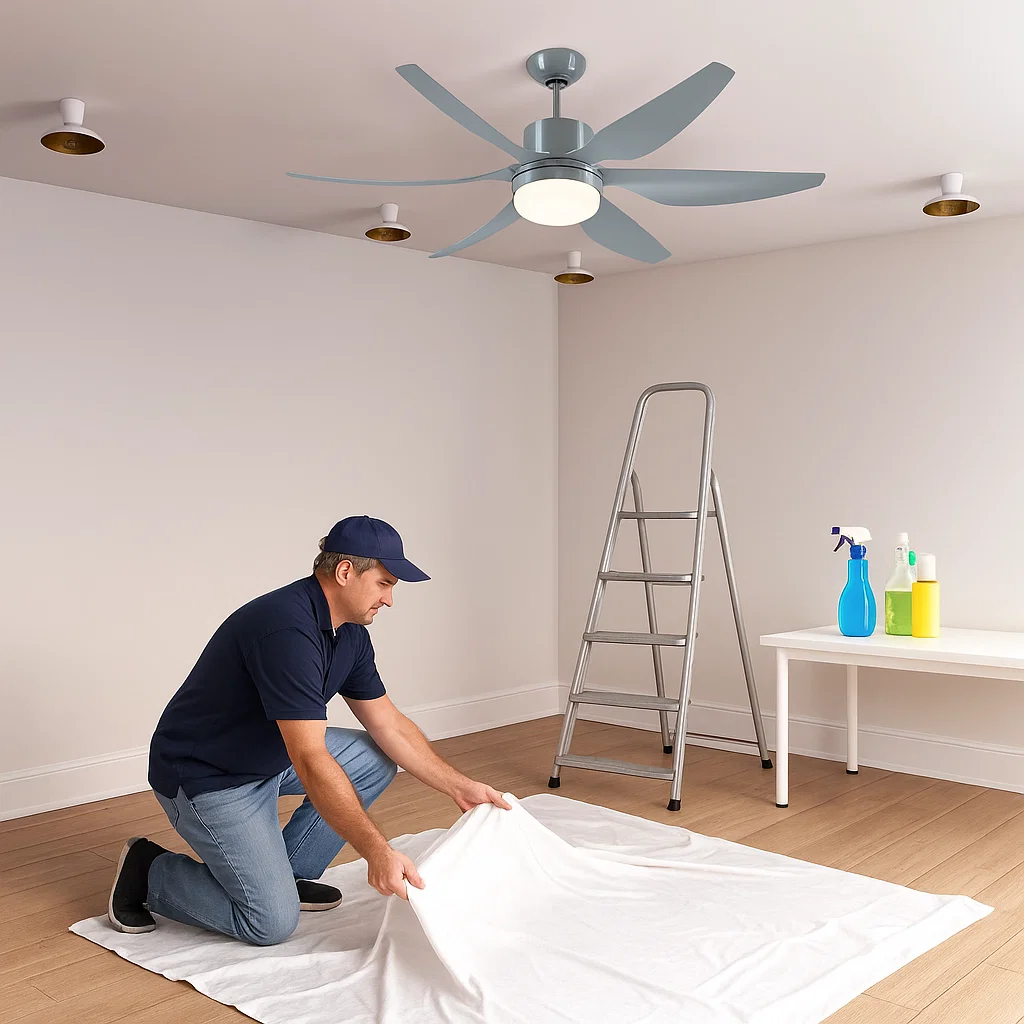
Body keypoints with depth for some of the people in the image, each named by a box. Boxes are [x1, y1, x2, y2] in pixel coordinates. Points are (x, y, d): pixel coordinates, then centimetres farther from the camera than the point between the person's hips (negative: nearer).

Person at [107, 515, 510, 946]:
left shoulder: (350, 633, -1)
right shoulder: (288, 628, -31)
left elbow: (388, 724, 5)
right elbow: (310, 761, -35)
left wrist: (459, 787, -1)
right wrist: (377, 852, -37)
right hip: (205, 777, -9)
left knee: (376, 758, 6)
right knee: (272, 921, -12)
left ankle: (285, 872, 13)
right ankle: (148, 870, 7)